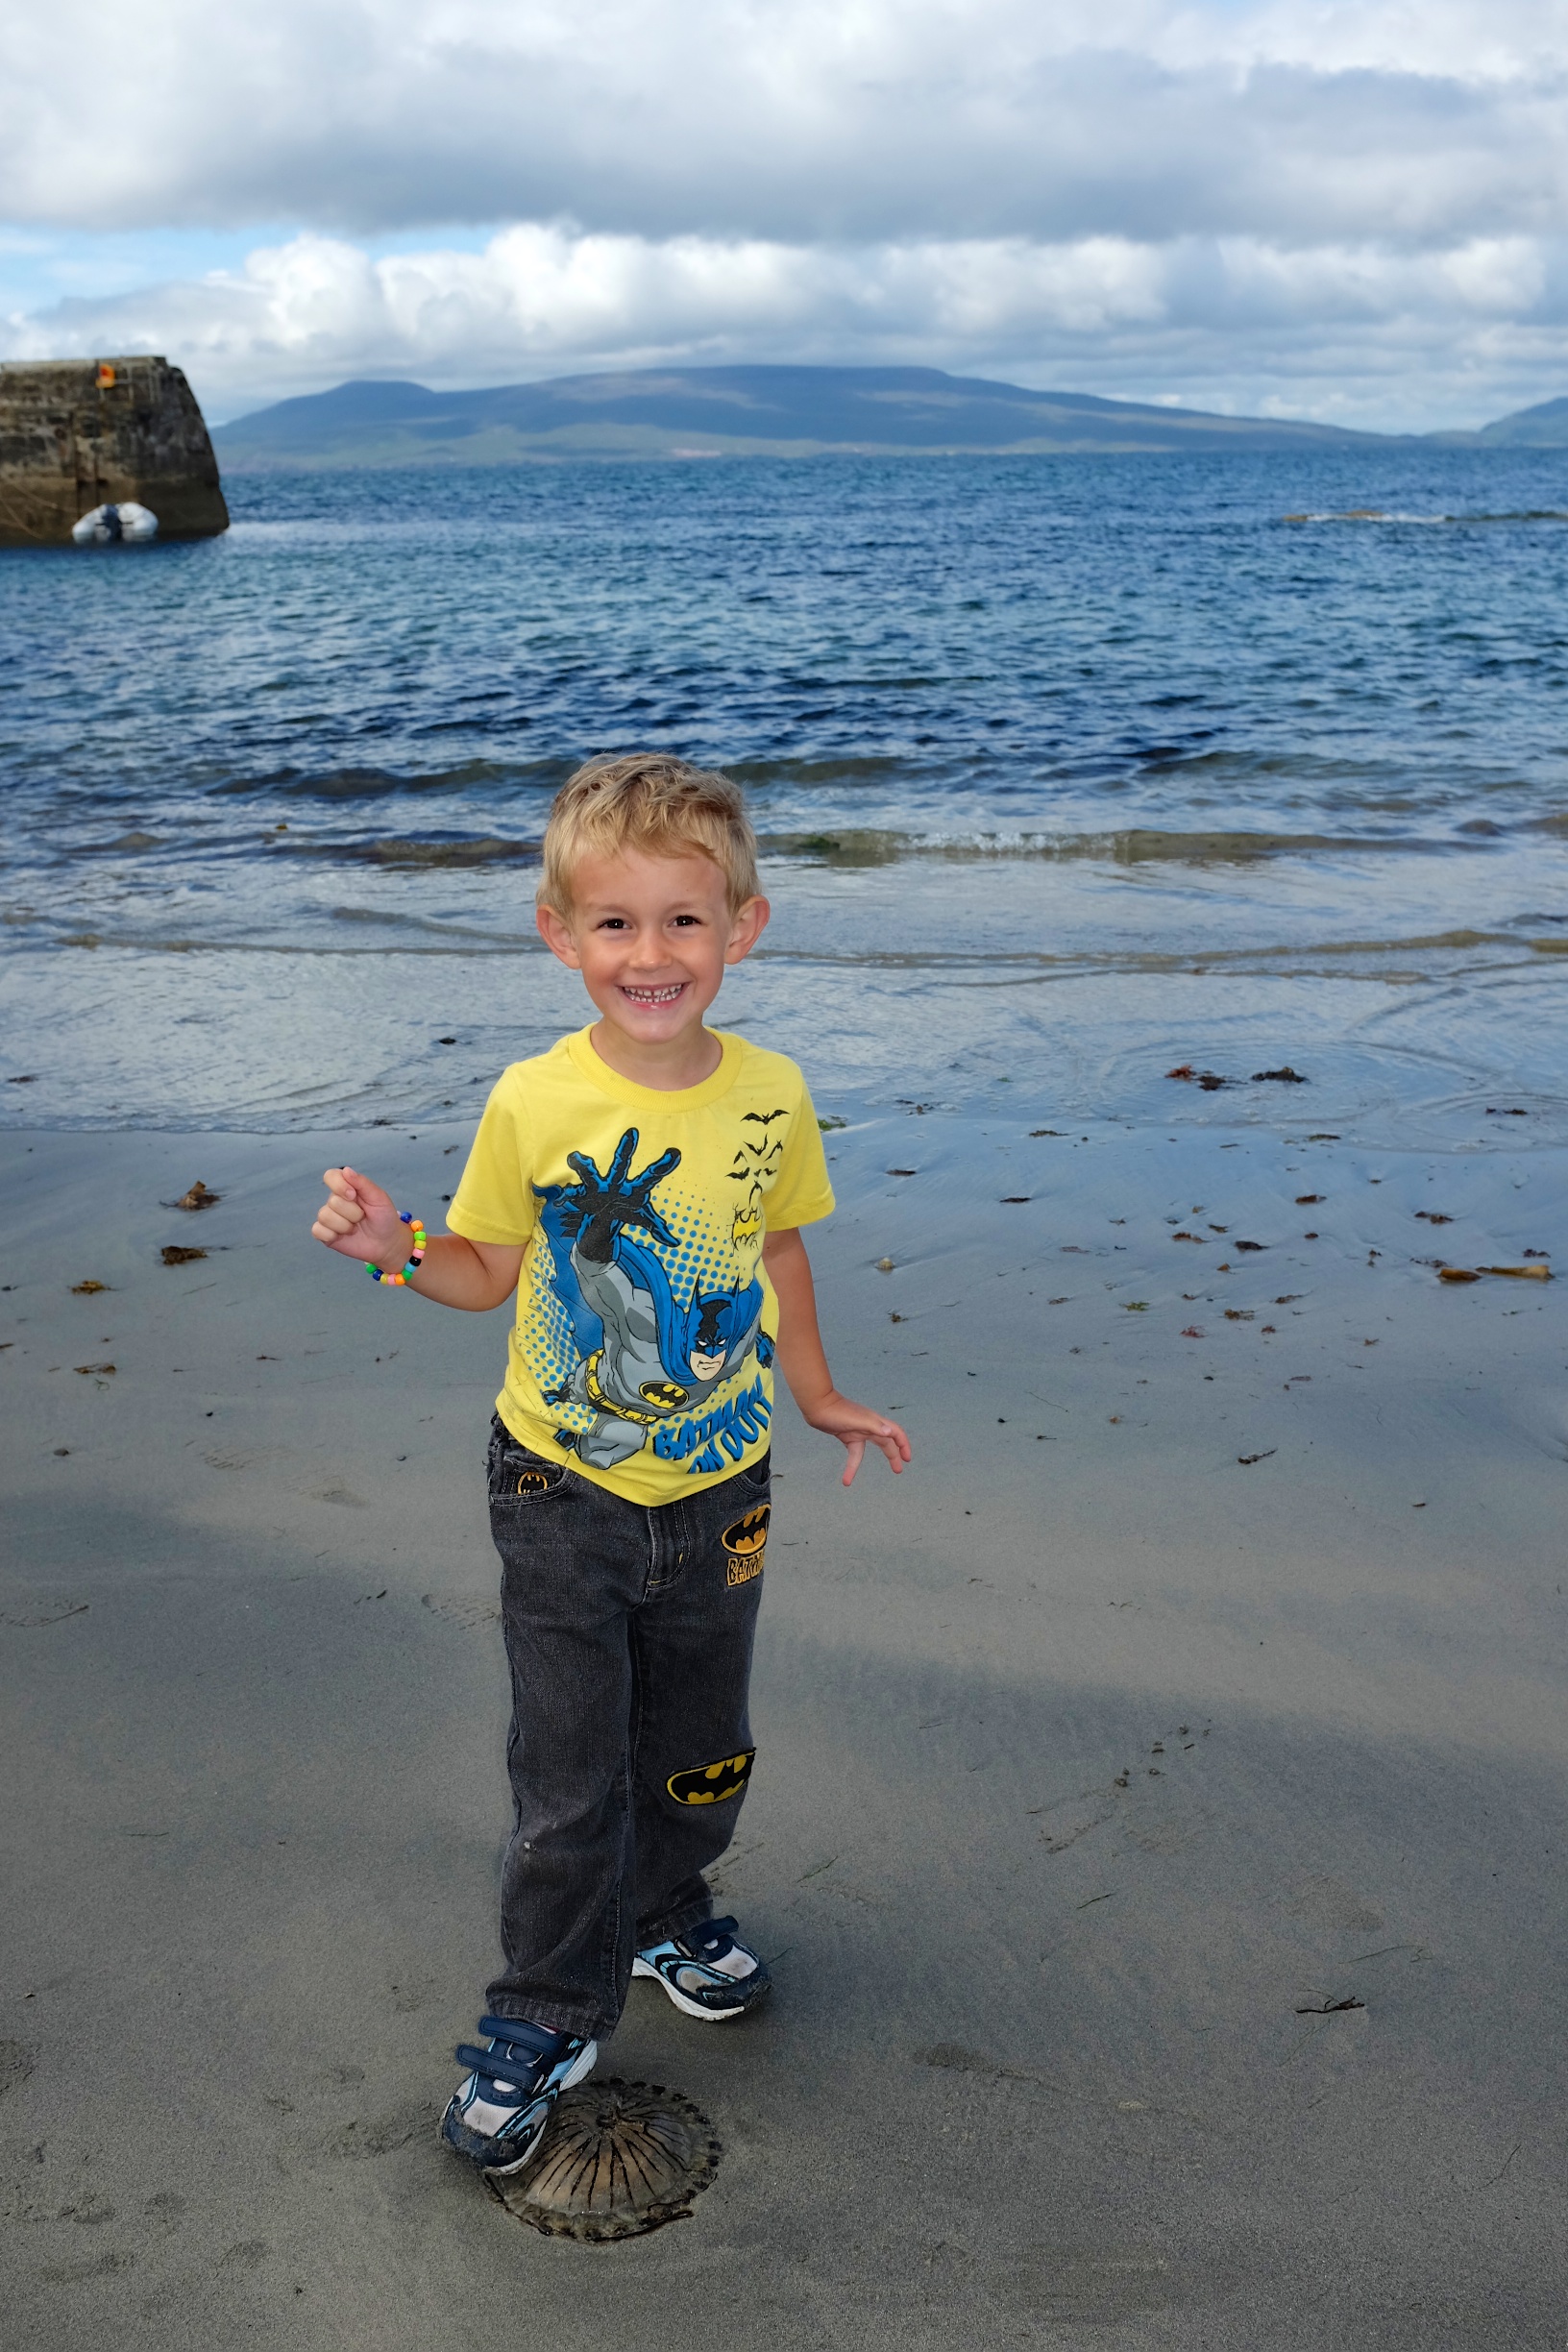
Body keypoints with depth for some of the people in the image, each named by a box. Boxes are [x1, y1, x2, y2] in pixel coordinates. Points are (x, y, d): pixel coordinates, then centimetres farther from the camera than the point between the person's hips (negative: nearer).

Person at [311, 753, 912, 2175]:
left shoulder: (771, 1097, -8)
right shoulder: (533, 1105, -14)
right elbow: (492, 1271, -1)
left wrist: (816, 1395, 17)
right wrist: (401, 1251, -21)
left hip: (717, 1490, 3)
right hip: (564, 1492, -2)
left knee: (699, 1748, 20)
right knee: (567, 1780, 4)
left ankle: (665, 1913, 48)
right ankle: (544, 2019, 25)